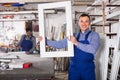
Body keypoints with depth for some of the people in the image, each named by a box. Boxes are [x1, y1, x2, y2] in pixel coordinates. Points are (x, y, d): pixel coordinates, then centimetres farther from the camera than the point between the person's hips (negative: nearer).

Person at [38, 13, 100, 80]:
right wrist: (45, 41, 1)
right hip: (74, 68, 3)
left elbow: (93, 49, -21)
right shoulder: (74, 36, 8)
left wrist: (76, 43, -22)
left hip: (87, 69, -3)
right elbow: (59, 44, 7)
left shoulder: (94, 35, -4)